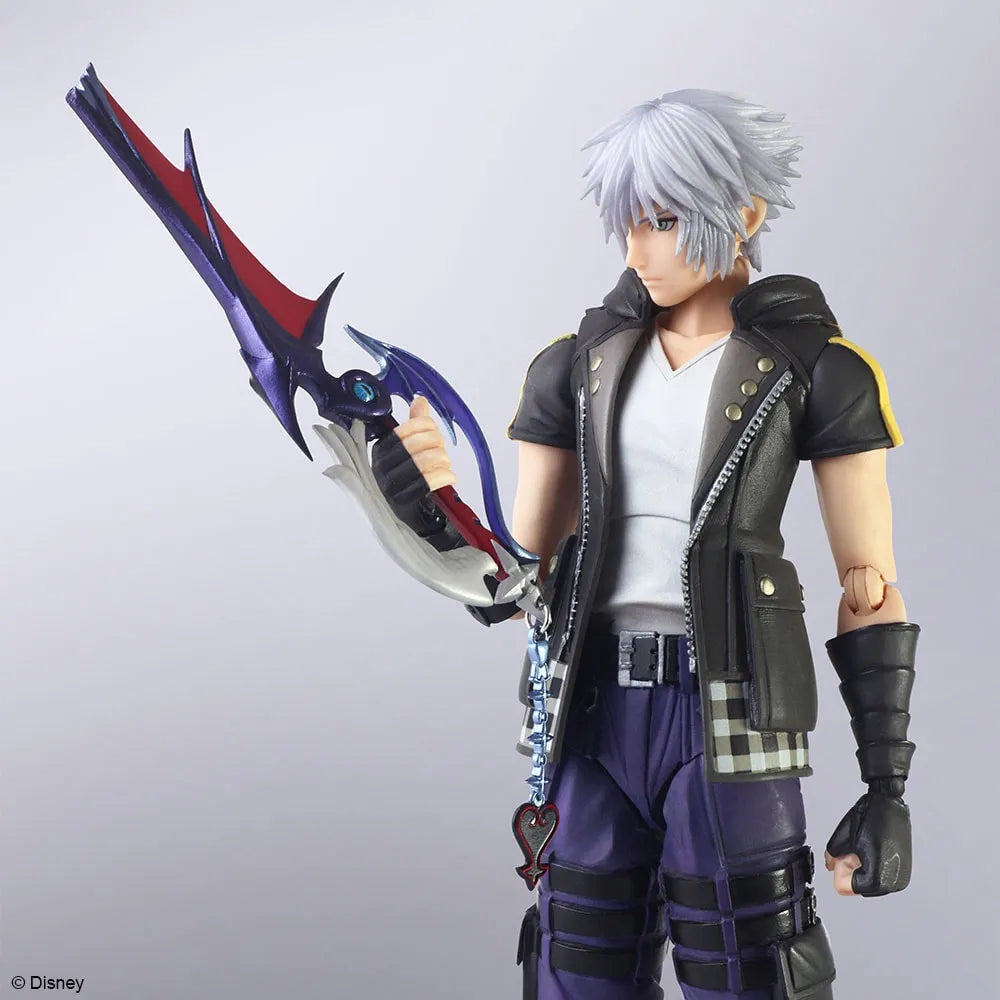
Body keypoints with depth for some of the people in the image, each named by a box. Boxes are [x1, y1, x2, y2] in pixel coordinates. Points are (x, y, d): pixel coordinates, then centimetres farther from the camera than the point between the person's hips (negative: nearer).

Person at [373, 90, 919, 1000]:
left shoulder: (814, 369, -1)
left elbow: (873, 591, -2)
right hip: (598, 717, 4)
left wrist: (888, 787, -7)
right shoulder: (580, 364, 8)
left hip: (728, 718, -3)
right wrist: (434, 505, -12)